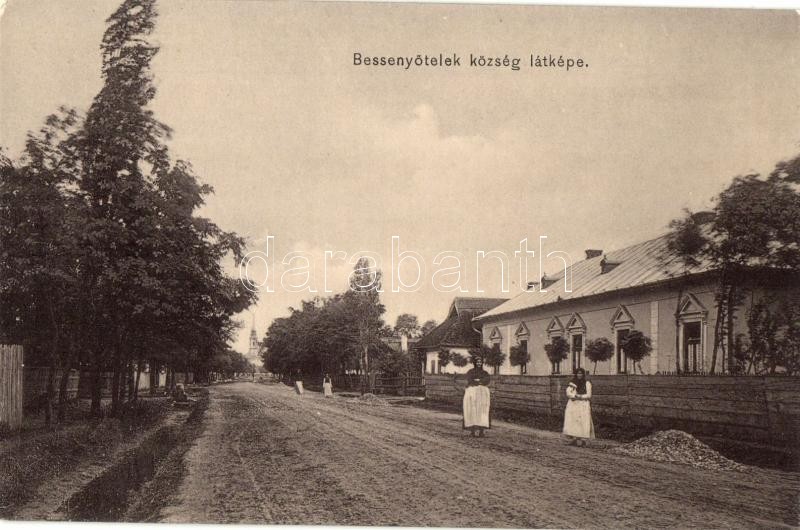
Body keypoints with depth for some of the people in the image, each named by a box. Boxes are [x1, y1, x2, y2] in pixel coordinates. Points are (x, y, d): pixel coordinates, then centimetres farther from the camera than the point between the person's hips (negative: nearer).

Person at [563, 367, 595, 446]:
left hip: (583, 407, -2)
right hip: (573, 406, 2)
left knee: (583, 423, -11)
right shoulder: (571, 384, 14)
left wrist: (579, 396, -9)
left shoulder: (587, 384, 8)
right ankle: (571, 439, -10)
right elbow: (568, 393, 2)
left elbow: (588, 395, -1)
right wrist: (576, 396, -13)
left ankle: (581, 439, -12)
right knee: (572, 423, -9)